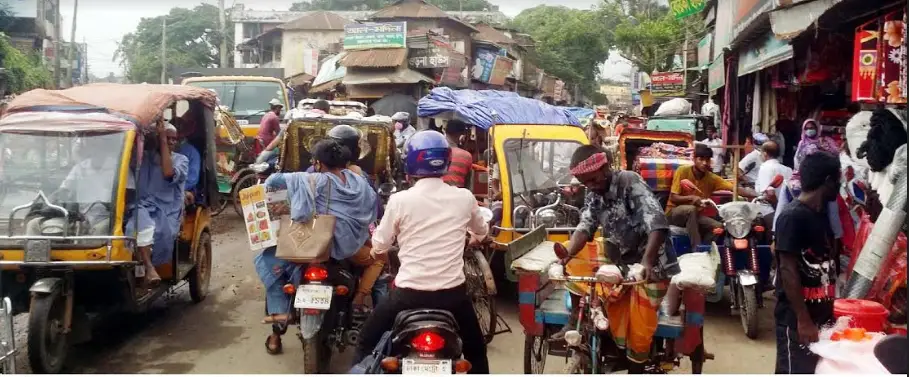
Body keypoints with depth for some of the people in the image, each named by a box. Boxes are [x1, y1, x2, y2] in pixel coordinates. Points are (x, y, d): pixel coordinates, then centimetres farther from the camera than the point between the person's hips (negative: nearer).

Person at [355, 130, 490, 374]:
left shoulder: (400, 200, -9)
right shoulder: (465, 198, -1)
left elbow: (379, 247, 3)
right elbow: (481, 232, 21)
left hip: (409, 294, -2)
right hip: (453, 292, 2)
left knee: (367, 342, 18)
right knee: (476, 349, 23)